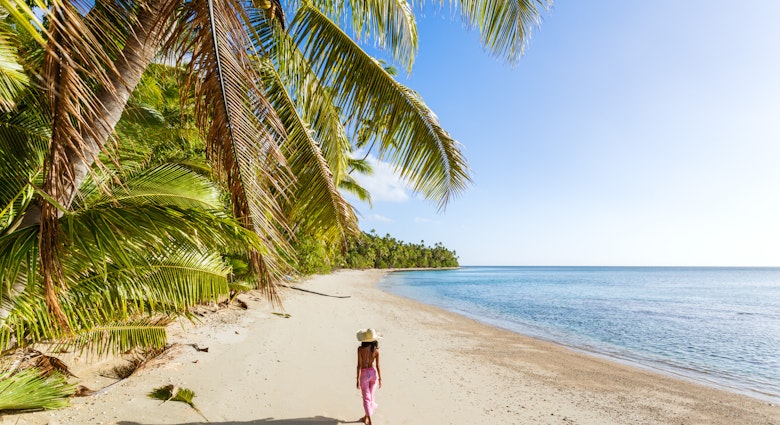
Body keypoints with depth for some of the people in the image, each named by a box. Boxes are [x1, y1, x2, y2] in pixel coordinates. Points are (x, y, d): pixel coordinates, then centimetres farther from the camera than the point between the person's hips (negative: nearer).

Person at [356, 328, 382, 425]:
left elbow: (359, 365, -17)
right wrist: (380, 378, 3)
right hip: (374, 373, 3)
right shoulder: (376, 350, -13)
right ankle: (366, 417, 35)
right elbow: (377, 366, -7)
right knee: (371, 397, 20)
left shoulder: (360, 349, -18)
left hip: (364, 373, -2)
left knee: (366, 398, 8)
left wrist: (358, 379, -12)